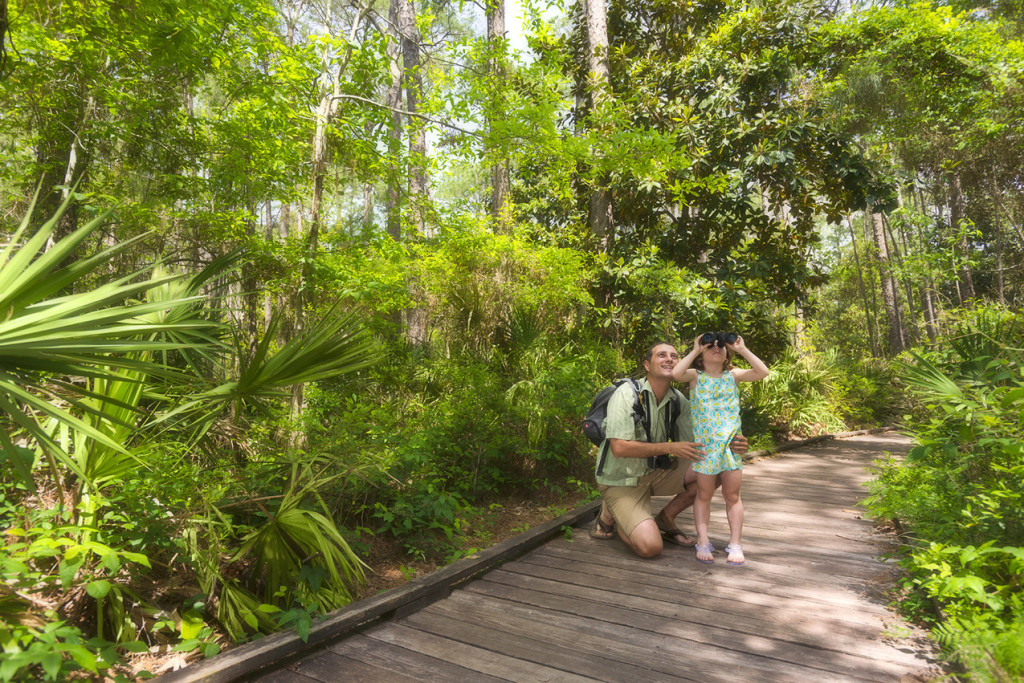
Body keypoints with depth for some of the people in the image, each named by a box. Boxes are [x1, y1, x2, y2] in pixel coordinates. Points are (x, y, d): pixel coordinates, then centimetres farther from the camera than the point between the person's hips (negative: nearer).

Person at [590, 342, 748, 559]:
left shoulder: (678, 400, -1)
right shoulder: (626, 394, -20)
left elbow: (694, 445, 1)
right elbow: (619, 448, -26)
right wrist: (669, 447, -26)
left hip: (655, 472, 7)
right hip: (621, 479, -6)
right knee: (650, 546, -22)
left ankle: (665, 518, 8)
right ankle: (608, 515, 9)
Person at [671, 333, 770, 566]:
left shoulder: (733, 375, 6)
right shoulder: (696, 376, 0)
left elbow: (762, 372, -6)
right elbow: (676, 373, -21)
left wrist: (742, 349, -4)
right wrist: (694, 350, -10)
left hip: (731, 443, 2)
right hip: (704, 444, -2)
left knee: (732, 495, 8)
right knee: (704, 495, 7)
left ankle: (735, 544, 18)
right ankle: (703, 542, 16)